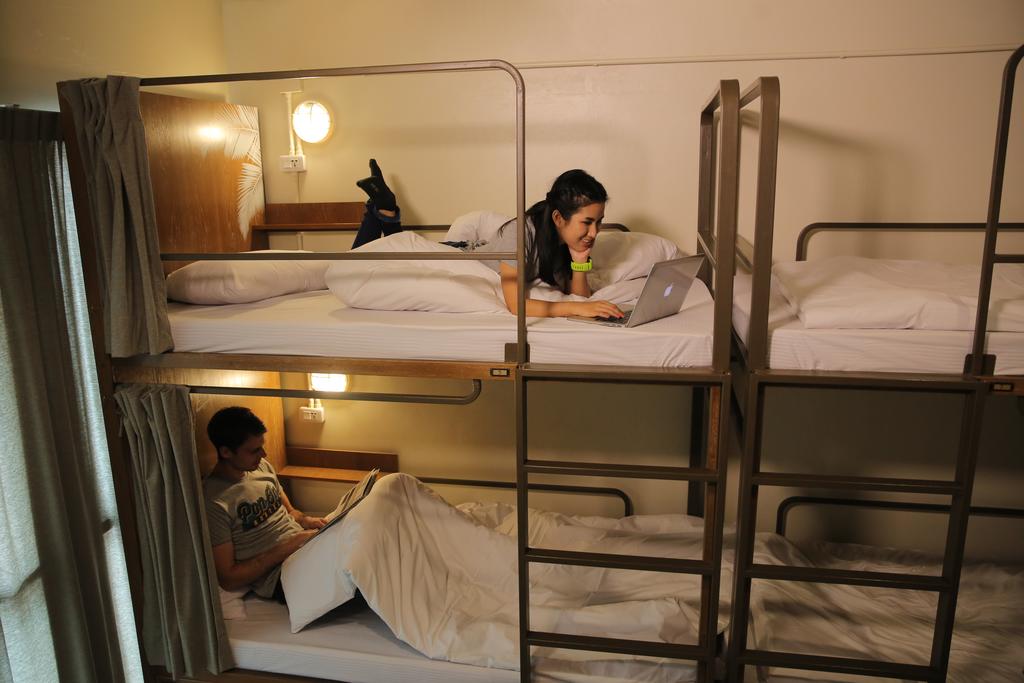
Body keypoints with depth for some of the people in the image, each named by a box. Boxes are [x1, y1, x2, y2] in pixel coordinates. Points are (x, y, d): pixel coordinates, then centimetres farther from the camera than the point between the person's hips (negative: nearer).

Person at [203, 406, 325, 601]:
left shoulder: (263, 467, 11)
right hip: (279, 576, -8)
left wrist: (305, 520, 0)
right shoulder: (213, 502, -12)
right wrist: (285, 548, -15)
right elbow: (227, 579, -10)